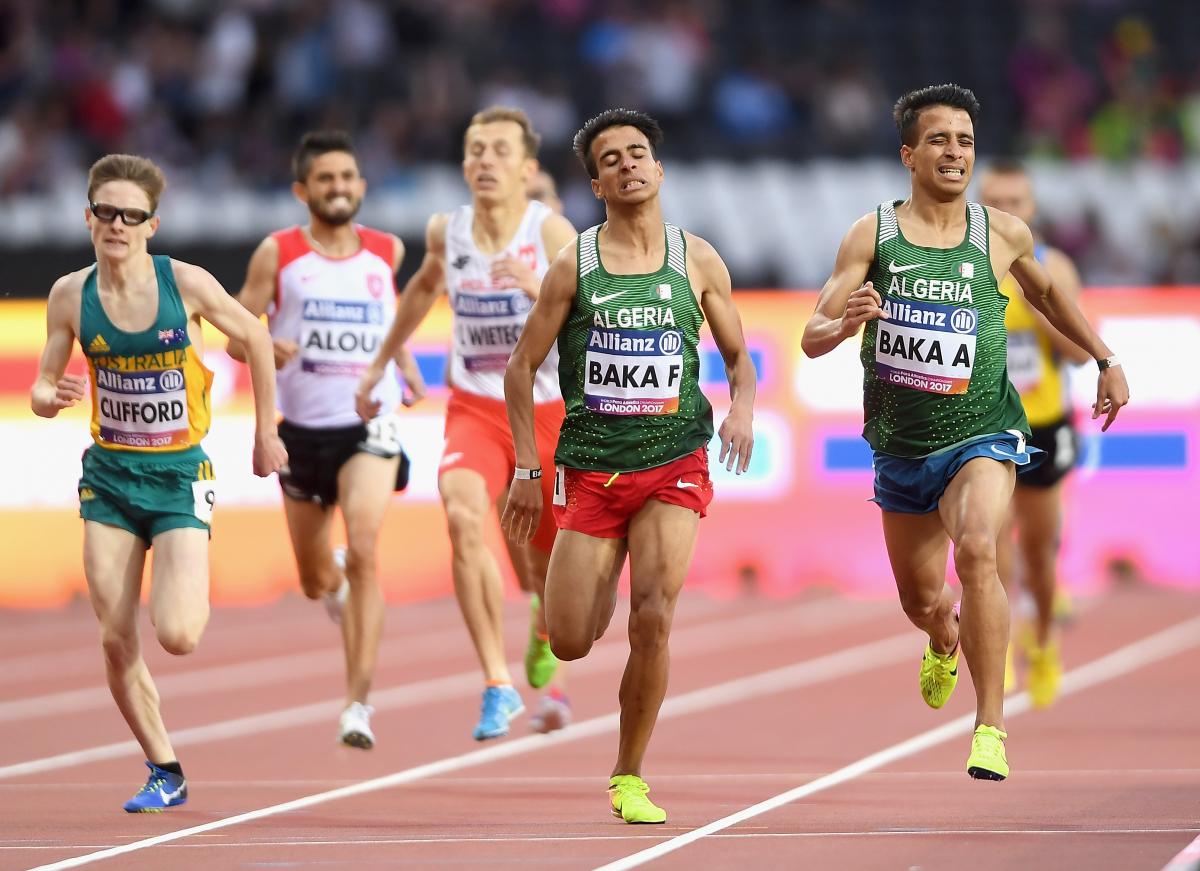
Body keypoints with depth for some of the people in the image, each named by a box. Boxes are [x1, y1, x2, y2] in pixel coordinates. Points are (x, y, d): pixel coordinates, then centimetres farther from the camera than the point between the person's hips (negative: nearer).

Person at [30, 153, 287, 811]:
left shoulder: (185, 283, -13)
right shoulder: (71, 295, -6)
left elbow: (254, 338, 3)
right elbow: (42, 387, 3)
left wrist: (265, 433, 9)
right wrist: (50, 398, -21)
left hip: (180, 474, -3)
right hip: (110, 475, 3)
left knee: (178, 637, -16)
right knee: (116, 643, -1)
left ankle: (192, 592, 21)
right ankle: (165, 772, 16)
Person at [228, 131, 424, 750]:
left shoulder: (387, 252, 4)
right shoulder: (278, 253, -3)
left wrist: (406, 363, 13)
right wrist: (266, 348, -23)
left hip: (370, 423, -1)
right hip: (303, 427, 1)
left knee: (363, 550, -24)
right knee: (315, 581, 14)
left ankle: (359, 699, -21)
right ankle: (339, 581, 55)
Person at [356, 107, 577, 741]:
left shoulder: (552, 233, -15)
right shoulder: (446, 232, -3)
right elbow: (423, 287, 21)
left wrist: (537, 289, -39)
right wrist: (381, 362, 26)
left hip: (547, 414, -1)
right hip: (474, 409, 1)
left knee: (545, 565, 11)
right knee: (463, 517, -29)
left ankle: (545, 634, 51)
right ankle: (498, 684, -27)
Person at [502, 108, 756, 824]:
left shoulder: (698, 260, 5)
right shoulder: (574, 267, 2)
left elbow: (739, 353, 15)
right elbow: (522, 368, 6)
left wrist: (743, 408, -8)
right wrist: (527, 469, 0)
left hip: (674, 464, 0)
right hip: (590, 465, 0)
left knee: (653, 618, -18)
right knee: (570, 644, -4)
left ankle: (630, 779, -2)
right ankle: (602, 595, 36)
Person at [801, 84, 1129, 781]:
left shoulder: (1003, 234, -2)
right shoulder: (872, 235, -6)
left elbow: (1046, 292, 21)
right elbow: (812, 338, -10)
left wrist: (1106, 360, 17)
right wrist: (846, 323, -33)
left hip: (981, 434, -2)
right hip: (901, 445, 2)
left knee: (977, 550, -30)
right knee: (920, 598, 17)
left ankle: (992, 725, -27)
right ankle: (945, 645, 57)